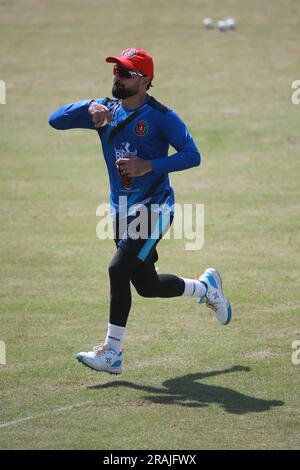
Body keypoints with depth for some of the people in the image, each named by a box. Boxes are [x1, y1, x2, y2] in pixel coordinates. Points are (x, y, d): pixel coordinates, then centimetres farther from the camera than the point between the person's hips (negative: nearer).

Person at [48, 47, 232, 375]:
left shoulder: (160, 116, -11)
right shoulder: (105, 110, 5)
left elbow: (192, 155, -16)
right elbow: (55, 120, -3)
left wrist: (147, 166, -24)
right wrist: (90, 107, -20)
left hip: (154, 209, -7)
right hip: (121, 210, 7)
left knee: (119, 269, -20)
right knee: (146, 285, 14)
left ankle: (112, 352, -12)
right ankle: (206, 287, 41)